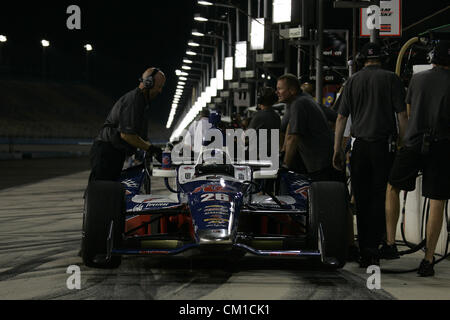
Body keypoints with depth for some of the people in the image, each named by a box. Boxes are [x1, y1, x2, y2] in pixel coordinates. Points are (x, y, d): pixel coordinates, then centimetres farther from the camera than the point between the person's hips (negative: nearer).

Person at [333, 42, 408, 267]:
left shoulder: (353, 81, 9)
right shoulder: (390, 78, 1)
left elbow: (341, 118, 7)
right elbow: (402, 116, -3)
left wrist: (337, 150, 11)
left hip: (360, 146, 3)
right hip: (384, 145, -3)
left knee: (361, 200, 7)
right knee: (380, 198, -1)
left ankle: (364, 255, 10)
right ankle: (373, 250, -9)